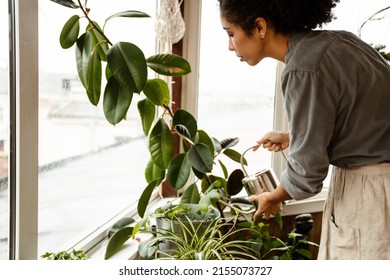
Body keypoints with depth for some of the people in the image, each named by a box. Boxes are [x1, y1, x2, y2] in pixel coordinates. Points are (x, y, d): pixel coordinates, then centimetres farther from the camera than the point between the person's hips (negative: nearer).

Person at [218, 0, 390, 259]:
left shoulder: (304, 70, -22)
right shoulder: (330, 42, 4)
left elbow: (307, 170, -16)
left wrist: (273, 198, 4)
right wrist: (292, 137, 18)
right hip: (364, 179, 9)